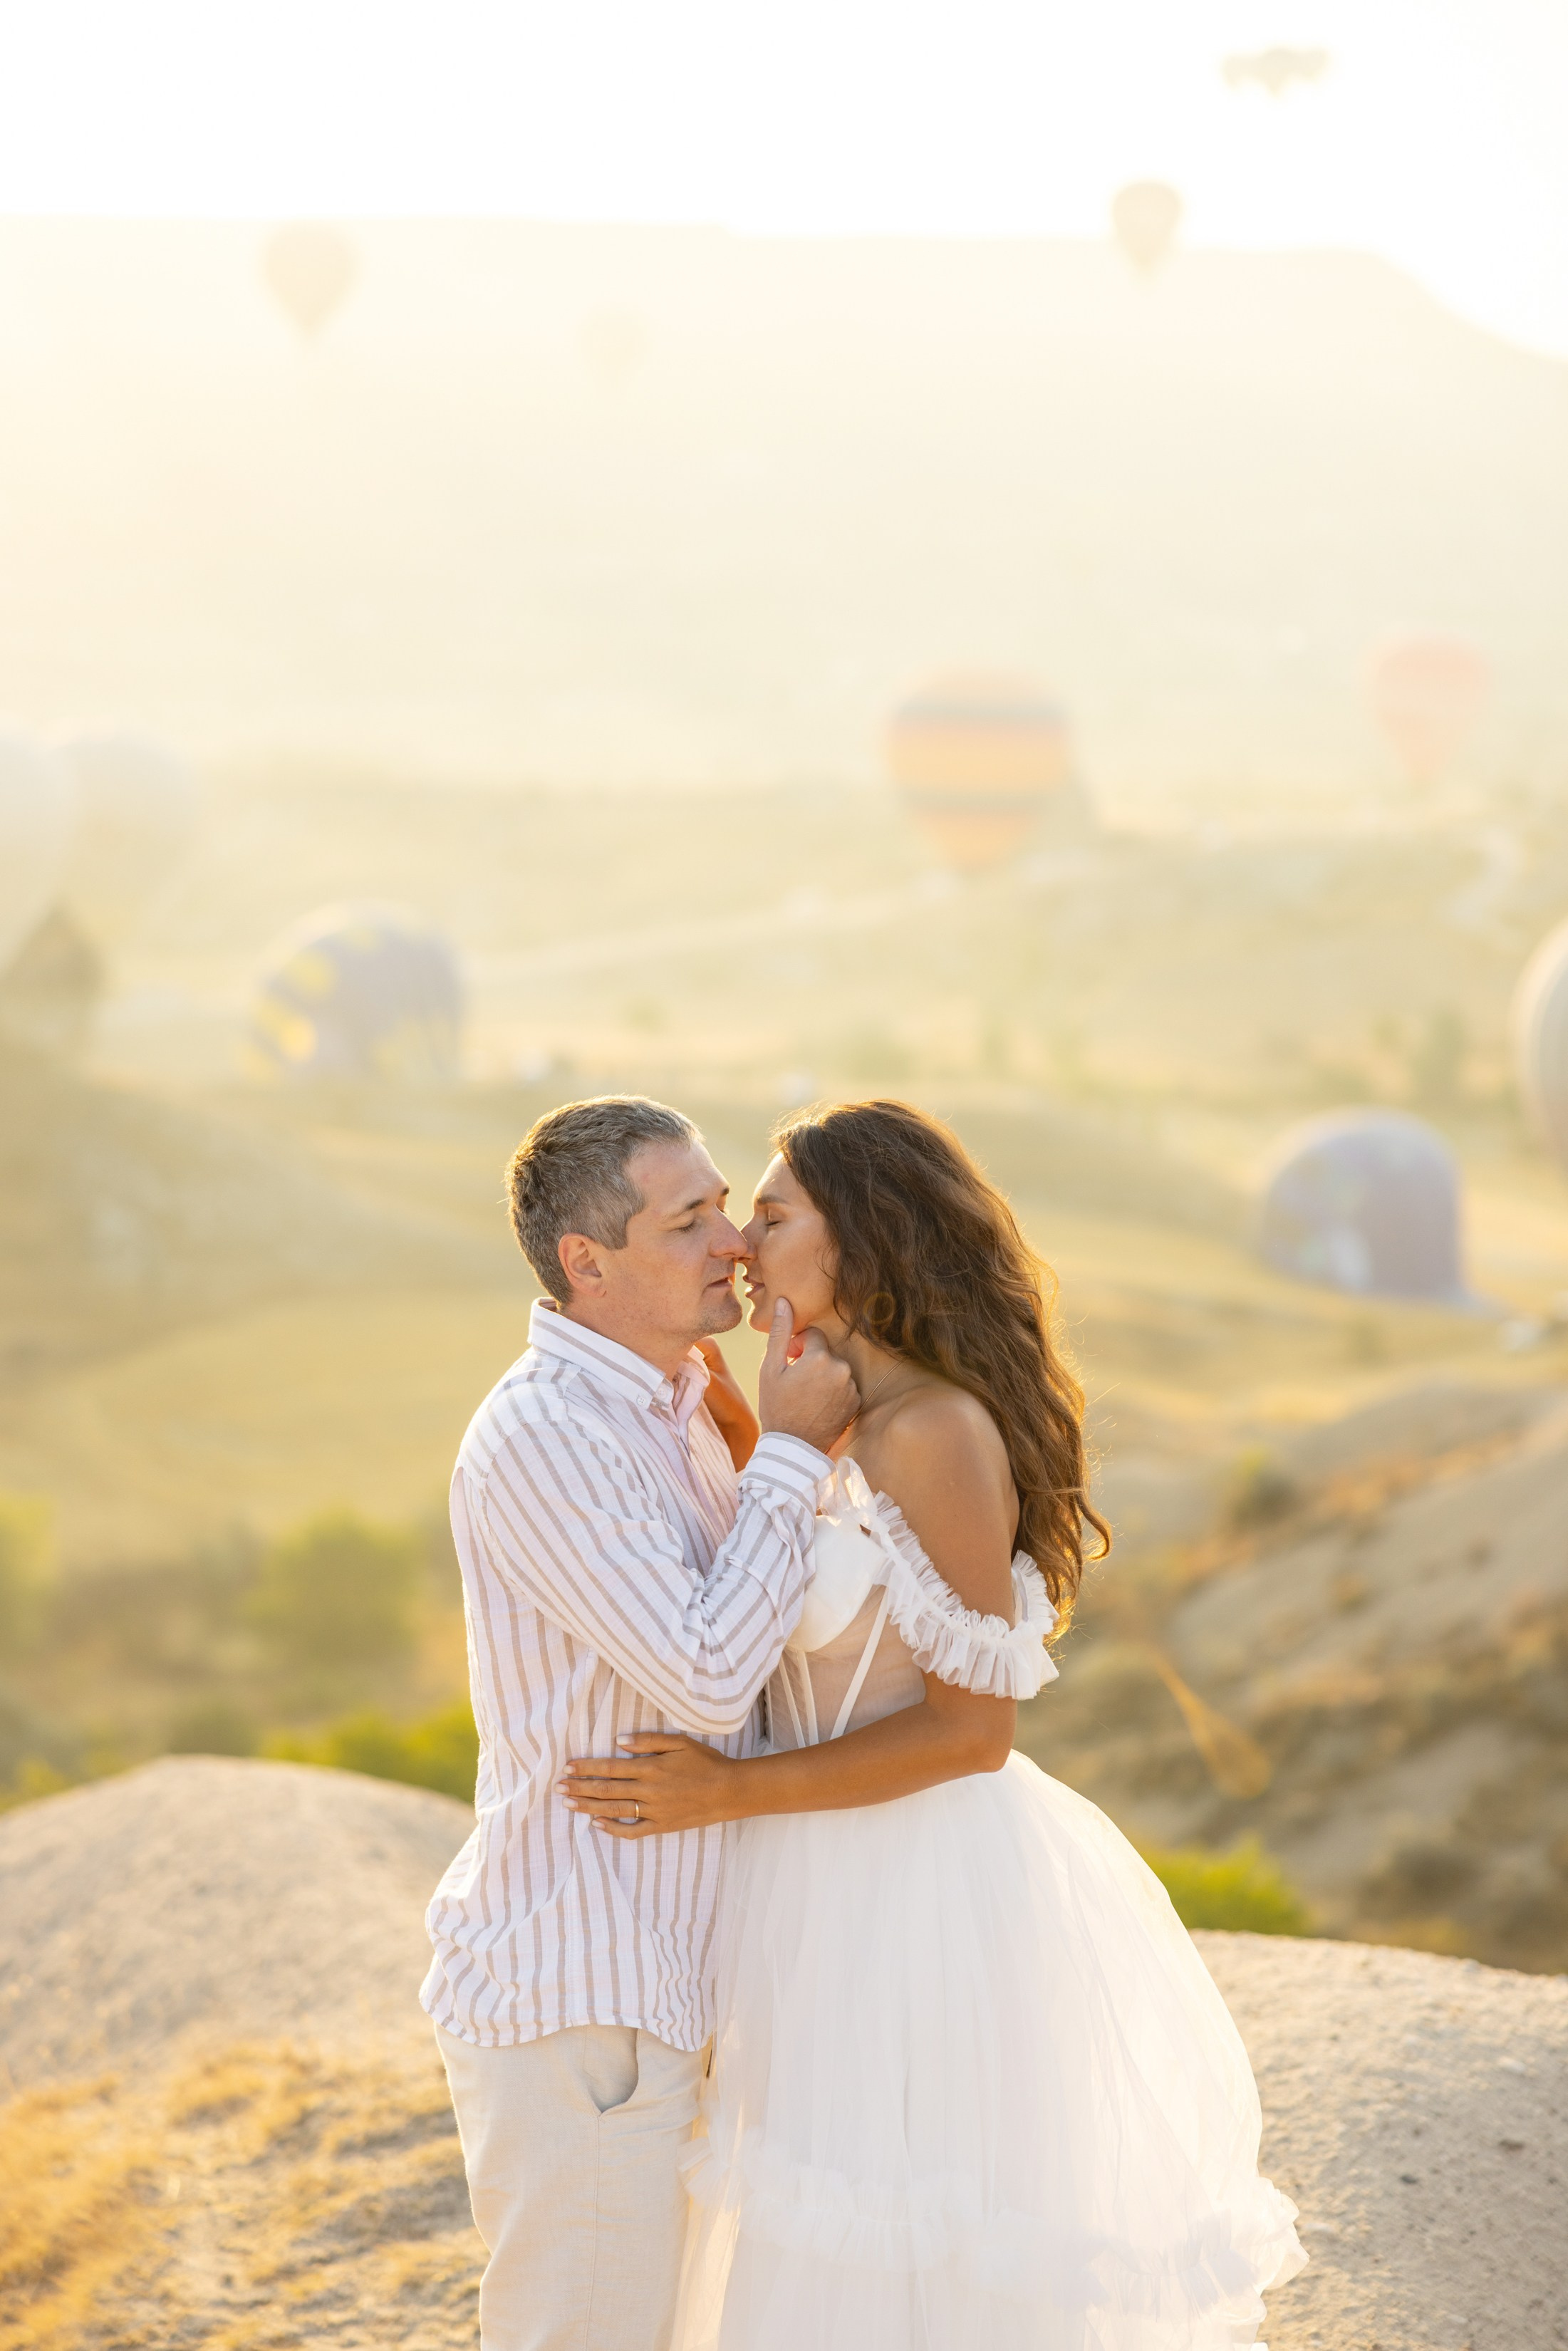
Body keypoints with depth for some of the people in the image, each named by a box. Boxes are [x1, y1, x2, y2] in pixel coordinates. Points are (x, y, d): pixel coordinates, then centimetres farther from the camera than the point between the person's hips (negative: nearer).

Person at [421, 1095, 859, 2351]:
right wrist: (794, 1451, -15)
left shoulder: (671, 1401, 11)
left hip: (645, 1984, 10)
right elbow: (708, 1679, -24)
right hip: (574, 2007, -10)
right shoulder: (541, 1434, -20)